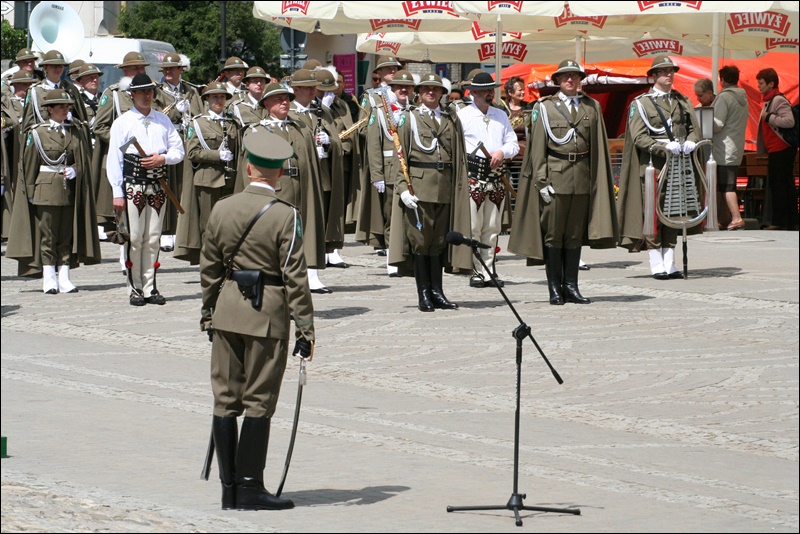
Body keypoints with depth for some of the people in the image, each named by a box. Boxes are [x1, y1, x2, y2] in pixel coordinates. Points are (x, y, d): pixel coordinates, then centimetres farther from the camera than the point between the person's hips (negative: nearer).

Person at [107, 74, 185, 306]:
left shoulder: (163, 121, 13)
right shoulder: (122, 123, 2)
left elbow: (178, 150, 13)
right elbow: (114, 159, -2)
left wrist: (162, 158, -9)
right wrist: (117, 193, -7)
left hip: (158, 185, 3)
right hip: (133, 185, -3)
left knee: (153, 238, 4)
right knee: (134, 238, -6)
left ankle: (150, 288, 8)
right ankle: (135, 289, 0)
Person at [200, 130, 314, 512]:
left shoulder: (222, 209, 3)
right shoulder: (285, 216, -10)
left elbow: (209, 269, 9)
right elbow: (294, 276, -11)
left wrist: (208, 314, 21)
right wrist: (305, 328, -6)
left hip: (227, 308, 4)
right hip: (267, 313, -4)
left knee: (226, 399, 8)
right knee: (258, 402, 0)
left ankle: (229, 489, 12)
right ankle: (250, 490, 0)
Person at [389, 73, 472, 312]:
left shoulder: (451, 120, 14)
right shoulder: (409, 119, 7)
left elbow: (459, 158, 13)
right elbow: (401, 156, 2)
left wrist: (461, 188, 4)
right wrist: (403, 187, -9)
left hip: (445, 187, 3)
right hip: (418, 186, -3)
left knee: (439, 240, 4)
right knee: (420, 239, -3)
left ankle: (437, 293, 8)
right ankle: (424, 295, 1)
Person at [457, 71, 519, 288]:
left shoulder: (501, 115, 18)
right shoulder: (463, 115, 3)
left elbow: (514, 144, 17)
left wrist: (502, 152, -5)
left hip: (497, 177, 5)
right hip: (473, 176, -5)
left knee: (492, 228, 5)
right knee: (473, 228, -7)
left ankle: (488, 270, 9)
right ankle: (475, 272, -4)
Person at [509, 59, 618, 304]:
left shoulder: (592, 107, 11)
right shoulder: (545, 107, 4)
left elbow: (598, 148, 11)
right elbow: (538, 148, 1)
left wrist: (599, 180, 5)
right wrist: (541, 181, -7)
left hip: (582, 178, 3)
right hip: (555, 176, -3)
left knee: (575, 234, 6)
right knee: (553, 234, -2)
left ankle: (571, 286, 11)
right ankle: (554, 288, 3)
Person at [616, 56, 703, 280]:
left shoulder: (683, 102, 17)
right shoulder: (641, 103, 1)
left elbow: (694, 128, 15)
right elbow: (639, 137, -7)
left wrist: (690, 143, -8)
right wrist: (664, 147, -19)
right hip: (652, 163, -4)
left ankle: (669, 263, 8)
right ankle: (656, 264, -3)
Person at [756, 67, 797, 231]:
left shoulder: (779, 101, -15)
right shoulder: (769, 100, 17)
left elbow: (789, 121, -27)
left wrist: (769, 117, -20)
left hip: (780, 149, -10)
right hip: (775, 150, 10)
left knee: (777, 186, -8)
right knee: (787, 186, 11)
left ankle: (779, 222, -6)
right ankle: (791, 221, 13)